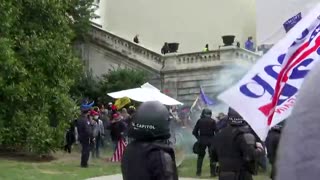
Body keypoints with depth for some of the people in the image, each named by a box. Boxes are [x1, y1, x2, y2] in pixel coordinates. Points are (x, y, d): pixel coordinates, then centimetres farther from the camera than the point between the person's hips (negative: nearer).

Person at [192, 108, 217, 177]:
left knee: (200, 156, 13)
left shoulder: (200, 121, 0)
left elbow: (194, 132, 1)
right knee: (212, 157, 7)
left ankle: (198, 172, 10)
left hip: (202, 140, 2)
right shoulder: (212, 121, -5)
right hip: (211, 140, -2)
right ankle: (213, 172, 3)